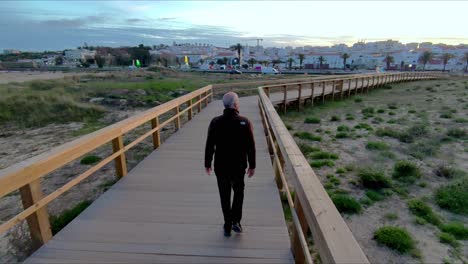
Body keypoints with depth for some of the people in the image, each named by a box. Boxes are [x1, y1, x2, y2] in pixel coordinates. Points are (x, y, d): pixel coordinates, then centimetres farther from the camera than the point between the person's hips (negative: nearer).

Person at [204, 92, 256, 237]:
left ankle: (228, 227, 26)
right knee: (238, 191, 24)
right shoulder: (245, 122, -12)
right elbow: (251, 146, -9)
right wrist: (252, 165, 3)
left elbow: (209, 146, -6)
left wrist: (207, 164, 7)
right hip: (239, 166, 0)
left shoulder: (215, 122, -10)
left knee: (225, 196, 16)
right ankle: (236, 221, 17)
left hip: (220, 166, 1)